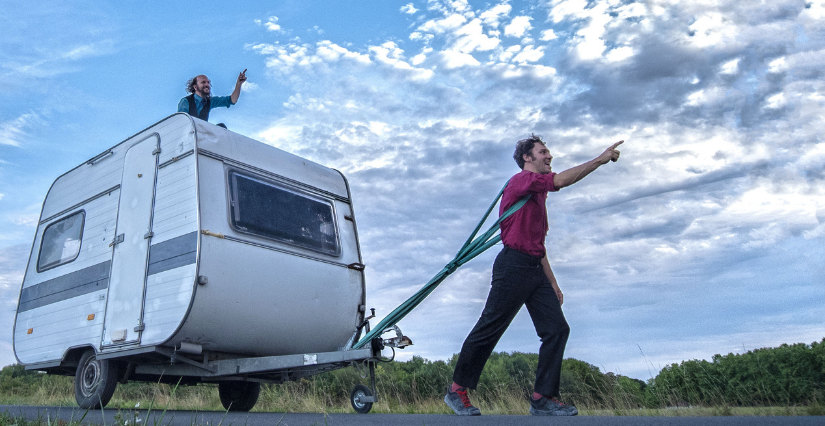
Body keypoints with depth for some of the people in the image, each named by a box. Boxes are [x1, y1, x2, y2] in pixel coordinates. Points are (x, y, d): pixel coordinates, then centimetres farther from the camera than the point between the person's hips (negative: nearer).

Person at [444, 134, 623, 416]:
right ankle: (457, 390, 10)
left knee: (557, 329, 2)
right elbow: (561, 180, -22)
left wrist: (552, 282, 23)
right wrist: (600, 160, -17)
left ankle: (543, 398, 8)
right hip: (514, 265, -9)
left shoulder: (538, 195, 23)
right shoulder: (521, 180, -5)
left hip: (535, 269, 10)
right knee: (488, 330, -3)